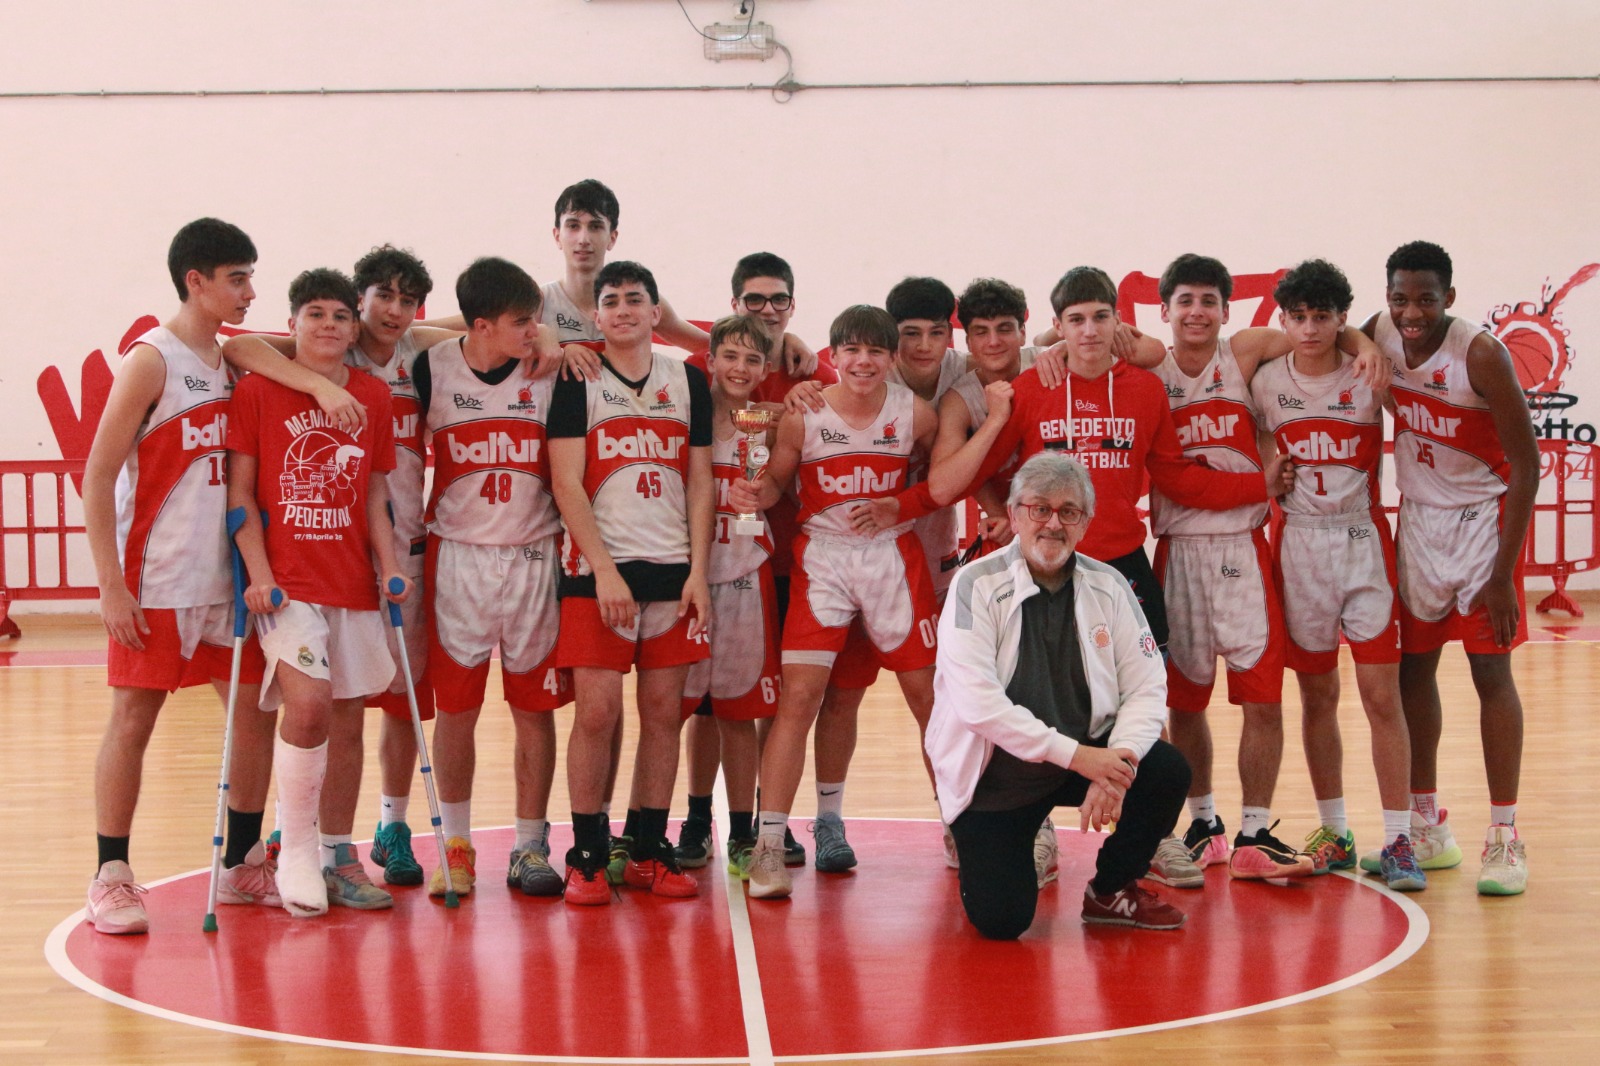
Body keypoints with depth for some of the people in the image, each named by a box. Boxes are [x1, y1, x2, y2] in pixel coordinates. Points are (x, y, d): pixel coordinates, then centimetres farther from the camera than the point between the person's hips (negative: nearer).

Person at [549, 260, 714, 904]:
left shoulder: (688, 382, 11)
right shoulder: (578, 381, 1)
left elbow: (700, 483, 11)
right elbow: (567, 484, -5)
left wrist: (698, 571, 1)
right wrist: (605, 570, -12)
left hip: (673, 571, 3)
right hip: (598, 570, -3)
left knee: (664, 712, 4)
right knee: (597, 712, -7)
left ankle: (649, 851, 13)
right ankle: (587, 857, 3)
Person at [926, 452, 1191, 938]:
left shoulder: (1109, 587, 0)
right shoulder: (976, 585, -11)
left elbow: (1147, 687, -5)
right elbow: (977, 701, -21)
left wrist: (1118, 762, -24)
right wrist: (1072, 754, -27)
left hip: (1086, 755, 4)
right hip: (994, 772, -3)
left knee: (1167, 771, -23)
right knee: (1000, 920, -17)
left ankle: (1111, 891, 5)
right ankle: (984, 850, 21)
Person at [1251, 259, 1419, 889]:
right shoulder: (1265, 383, 2)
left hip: (1363, 541, -2)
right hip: (1297, 545, 2)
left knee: (1382, 695, -5)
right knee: (1316, 695, 9)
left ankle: (1398, 841, -1)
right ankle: (1335, 834, 19)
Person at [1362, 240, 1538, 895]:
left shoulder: (1480, 355, -22)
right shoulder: (1377, 338, -8)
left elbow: (1526, 464, -18)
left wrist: (1503, 574, -20)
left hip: (1482, 520, -5)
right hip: (1417, 519, 5)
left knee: (1491, 671, -4)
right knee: (1412, 669, 7)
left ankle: (1504, 838, 2)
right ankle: (1428, 829, 19)